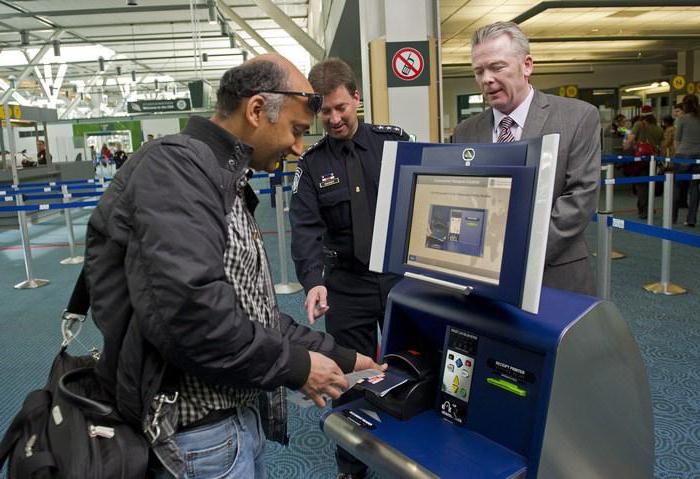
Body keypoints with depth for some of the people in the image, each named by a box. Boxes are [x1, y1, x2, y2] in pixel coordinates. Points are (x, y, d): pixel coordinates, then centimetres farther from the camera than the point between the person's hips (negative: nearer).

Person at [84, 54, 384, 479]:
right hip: (197, 431, -9)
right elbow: (186, 309, -32)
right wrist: (295, 366, -19)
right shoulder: (176, 165, -19)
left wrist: (336, 356, 10)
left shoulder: (225, 182, 12)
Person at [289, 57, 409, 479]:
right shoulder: (312, 163, 1)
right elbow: (306, 228, -8)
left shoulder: (395, 141, 0)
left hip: (402, 274, 0)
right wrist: (313, 281, -24)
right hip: (347, 285, 0)